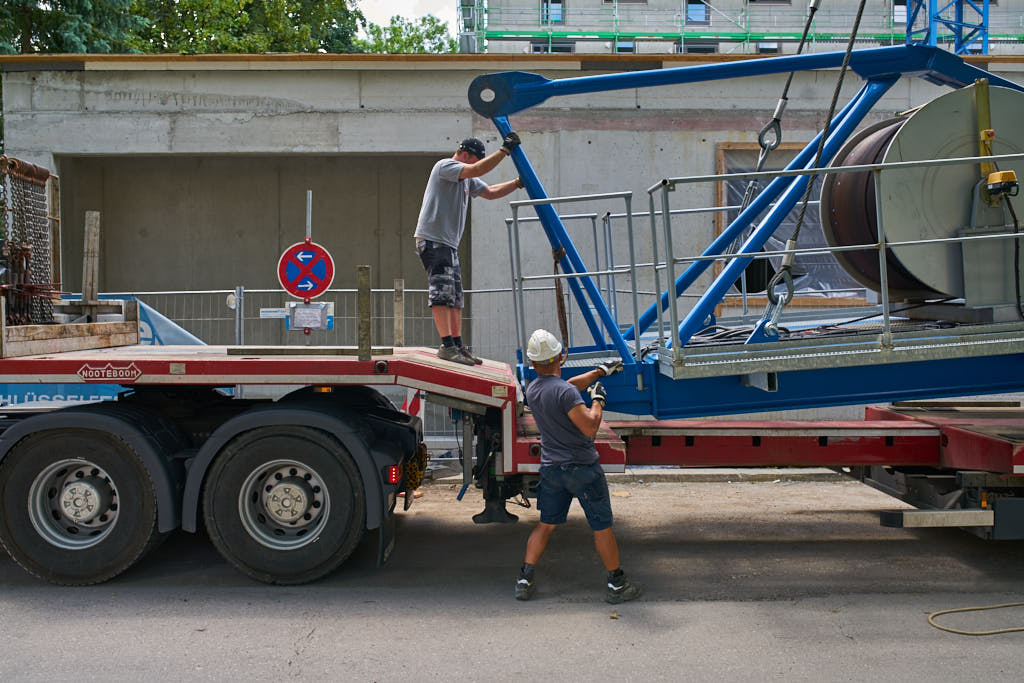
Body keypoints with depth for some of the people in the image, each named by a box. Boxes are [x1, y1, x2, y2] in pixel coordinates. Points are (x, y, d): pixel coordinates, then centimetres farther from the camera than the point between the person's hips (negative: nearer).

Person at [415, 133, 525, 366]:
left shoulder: (467, 179, 22)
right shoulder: (444, 166, -7)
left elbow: (491, 192, 28)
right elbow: (477, 170, -22)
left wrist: (519, 182, 17)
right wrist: (505, 149, -19)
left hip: (450, 245, 10)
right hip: (432, 240, -10)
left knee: (455, 298, 8)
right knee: (442, 292, -16)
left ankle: (458, 346, 11)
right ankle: (447, 346, -20)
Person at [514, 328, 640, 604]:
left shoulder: (532, 390, 3)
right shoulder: (565, 392, -22)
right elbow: (590, 428, -24)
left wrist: (600, 371, 23)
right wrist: (598, 399, -9)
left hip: (551, 468, 7)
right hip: (582, 468, -6)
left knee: (545, 524, 15)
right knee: (601, 527, 6)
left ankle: (524, 580, 12)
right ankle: (617, 585, 15)